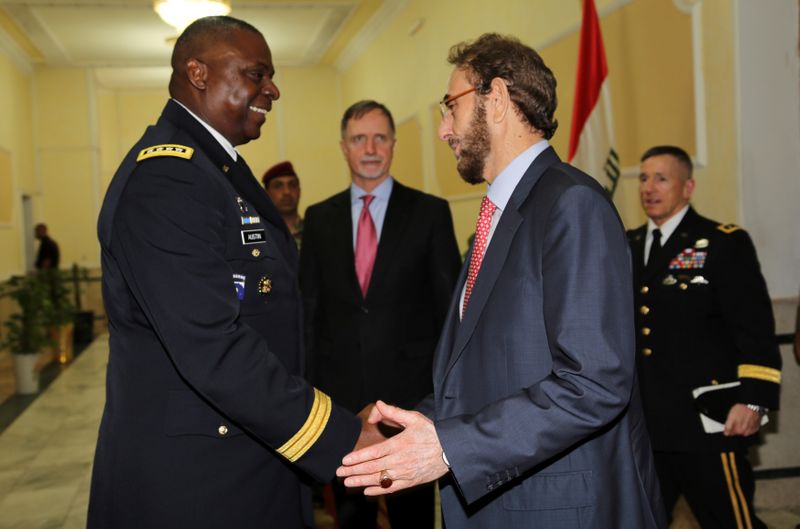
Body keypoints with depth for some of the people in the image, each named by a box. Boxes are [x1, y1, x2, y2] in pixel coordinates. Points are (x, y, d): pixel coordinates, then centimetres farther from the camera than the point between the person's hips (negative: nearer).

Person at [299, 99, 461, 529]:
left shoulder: (430, 212, 0)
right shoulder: (319, 218, 7)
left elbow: (450, 304, -1)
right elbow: (309, 308, 8)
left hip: (411, 391, -2)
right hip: (339, 392, 2)